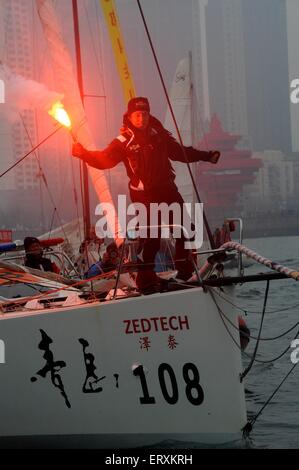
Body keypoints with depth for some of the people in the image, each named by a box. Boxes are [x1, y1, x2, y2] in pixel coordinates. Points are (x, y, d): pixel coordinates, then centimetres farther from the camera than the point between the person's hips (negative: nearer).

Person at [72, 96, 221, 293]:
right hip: (144, 195, -5)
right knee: (151, 236, -9)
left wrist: (205, 156, 24)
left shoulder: (159, 135, 10)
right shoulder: (124, 142, -3)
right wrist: (84, 153, -32)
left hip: (167, 189, 5)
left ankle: (185, 269, 22)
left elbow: (182, 152, 23)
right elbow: (105, 159, -15)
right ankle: (146, 277, 4)